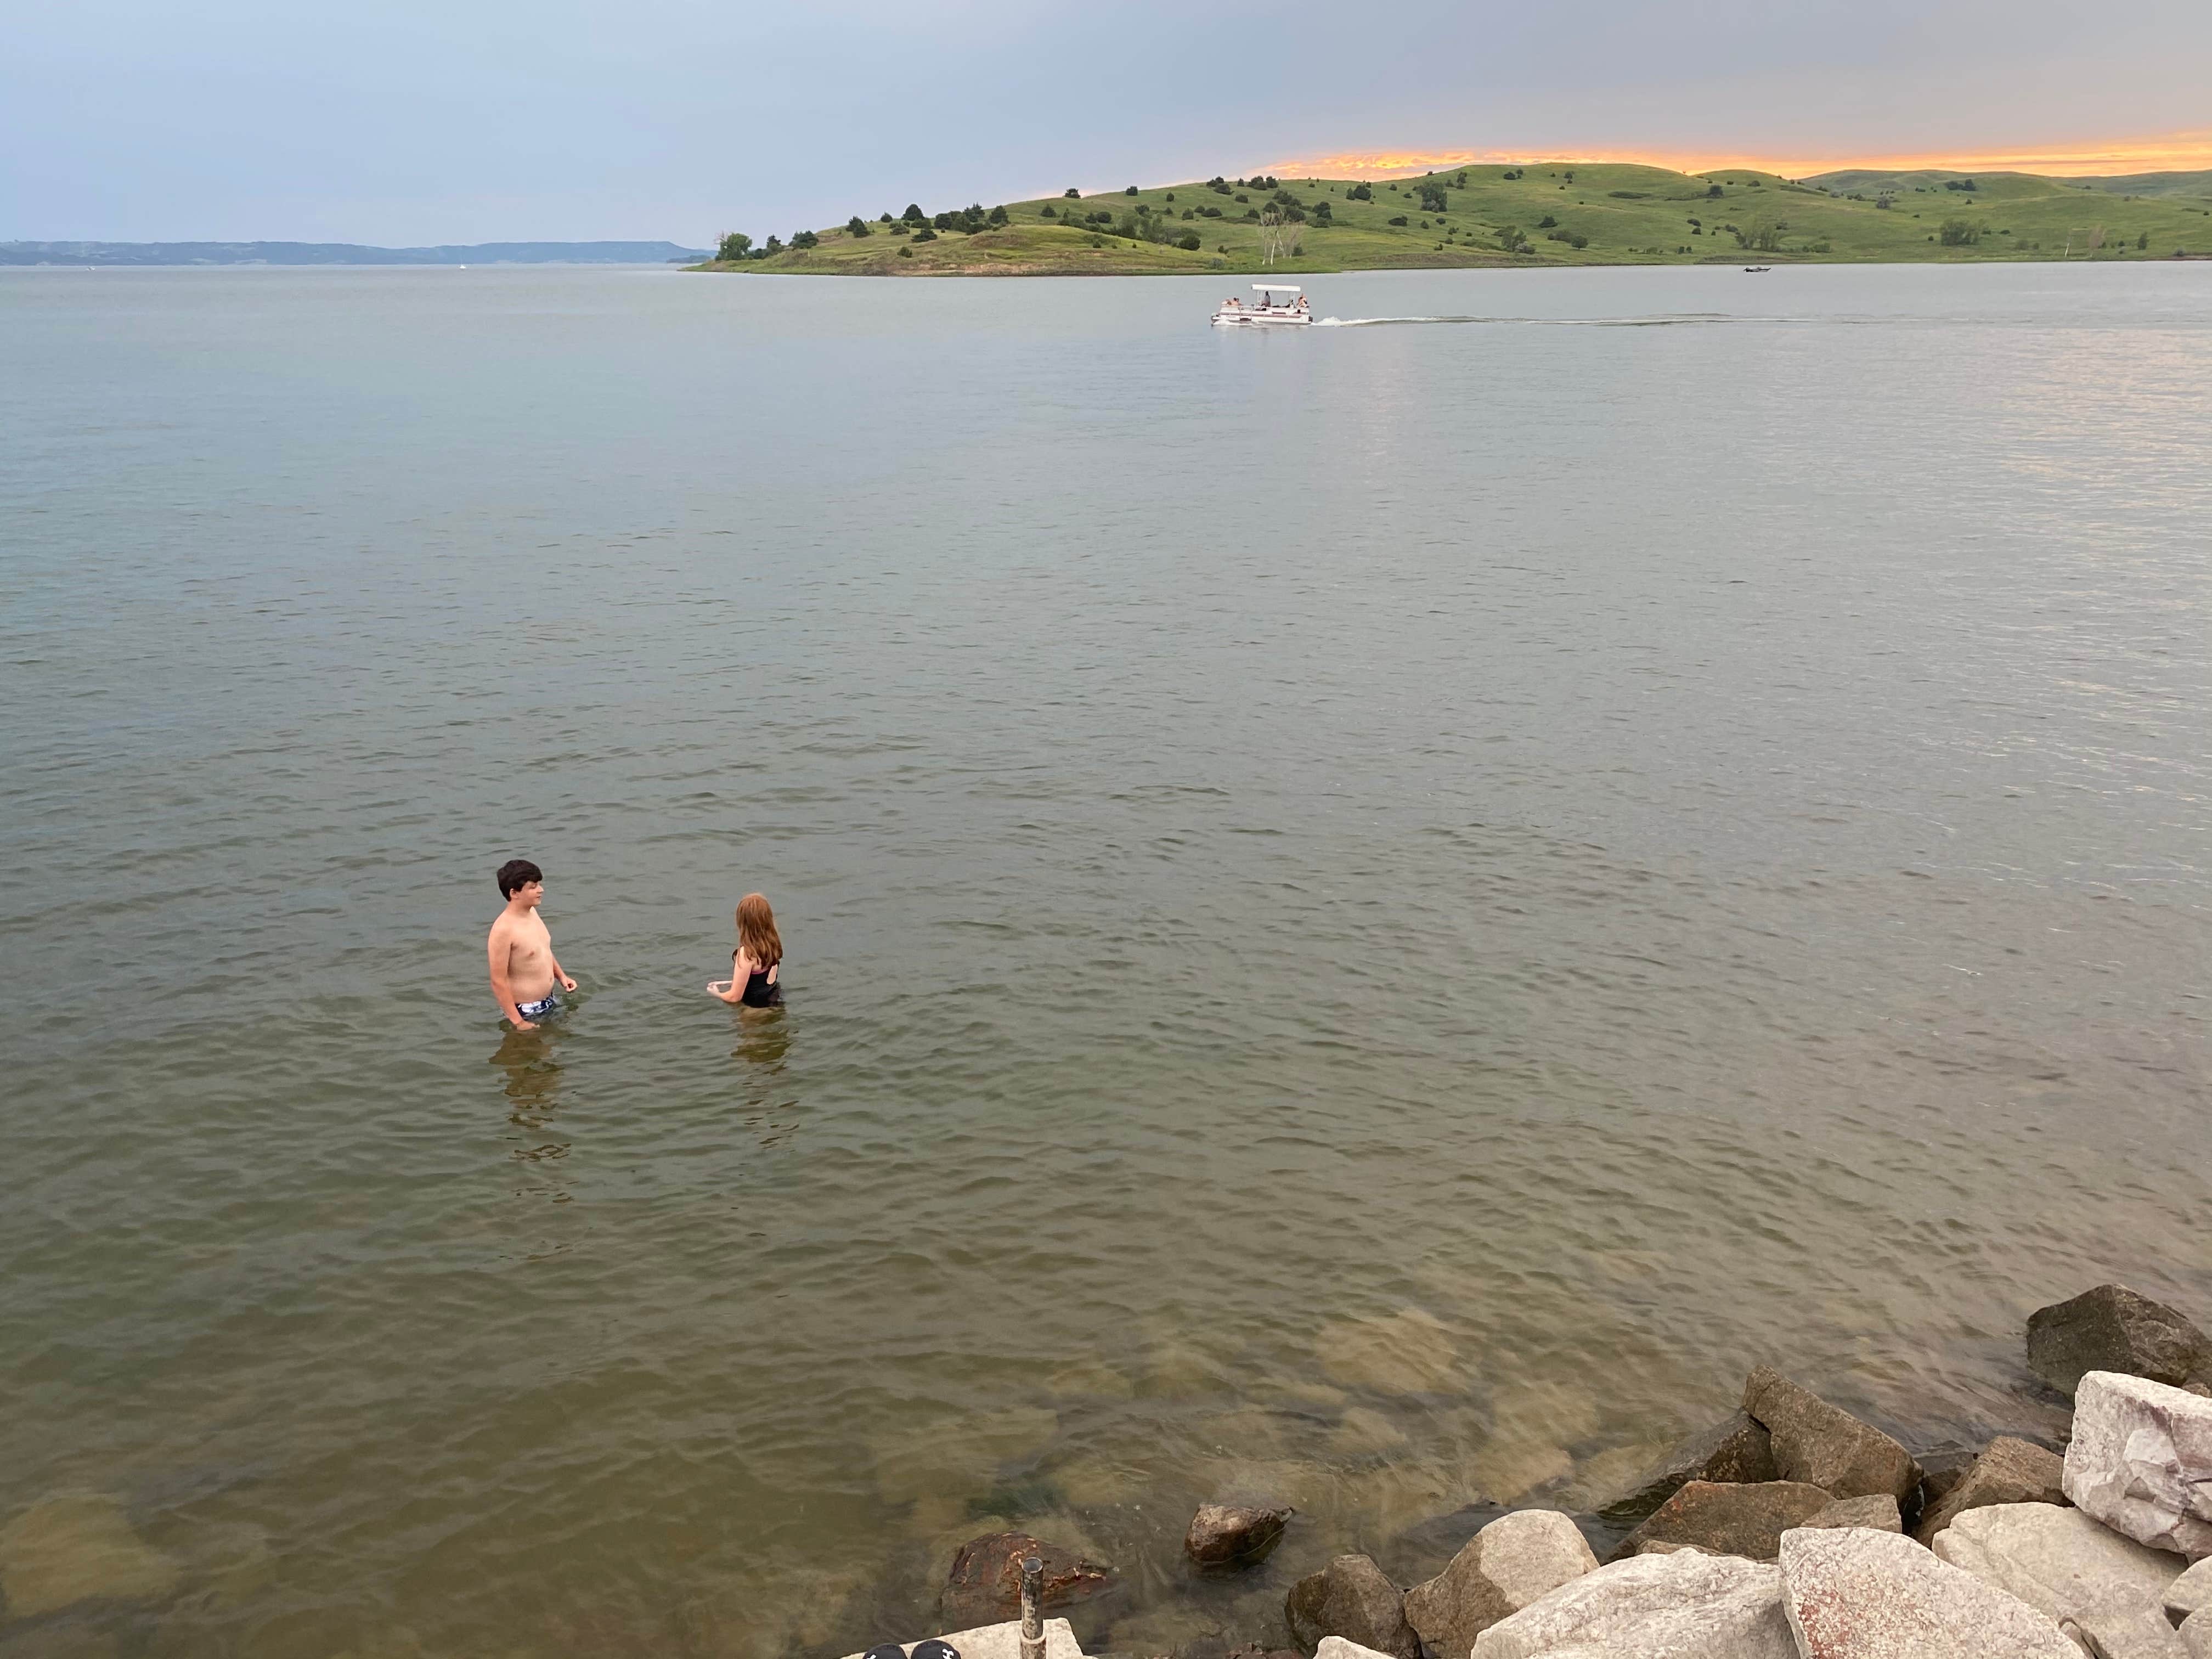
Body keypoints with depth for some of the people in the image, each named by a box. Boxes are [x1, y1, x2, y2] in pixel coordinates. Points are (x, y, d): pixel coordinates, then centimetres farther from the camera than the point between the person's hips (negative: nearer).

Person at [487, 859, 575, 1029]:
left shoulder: (532, 912, 1)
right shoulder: (503, 930, -26)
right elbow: (498, 982, -24)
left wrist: (561, 976, 9)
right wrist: (518, 1022, -23)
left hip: (548, 1001, 8)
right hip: (526, 1010, -8)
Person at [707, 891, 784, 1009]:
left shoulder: (747, 953, -22)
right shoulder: (773, 943, -1)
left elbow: (735, 997, -17)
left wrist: (715, 994, 3)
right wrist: (732, 983, 21)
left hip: (757, 1008, -8)